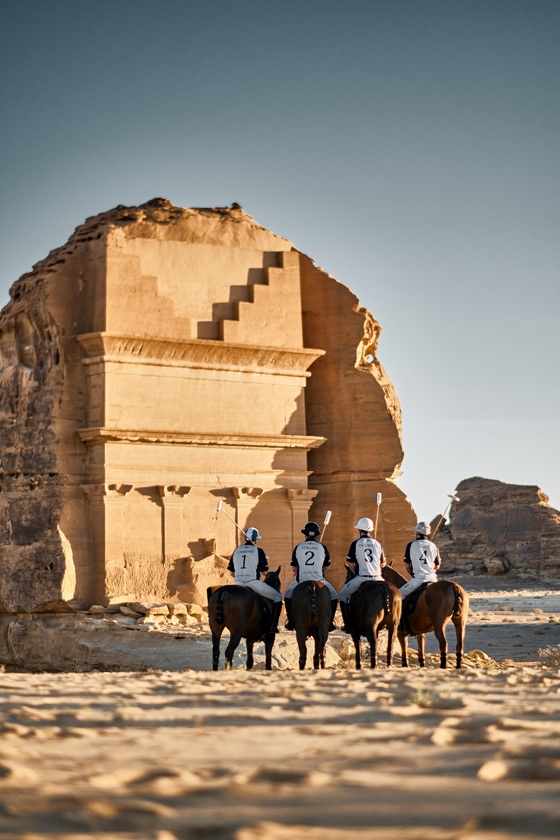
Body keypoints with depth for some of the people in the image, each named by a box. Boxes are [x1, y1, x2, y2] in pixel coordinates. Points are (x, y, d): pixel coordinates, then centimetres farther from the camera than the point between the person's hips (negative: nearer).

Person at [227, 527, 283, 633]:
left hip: (239, 584, 5)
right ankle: (273, 625, -5)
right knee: (277, 597, 6)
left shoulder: (236, 551, 11)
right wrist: (265, 560, 14)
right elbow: (265, 571, -4)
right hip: (254, 583, -5)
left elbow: (232, 572, 13)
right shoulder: (258, 551, -4)